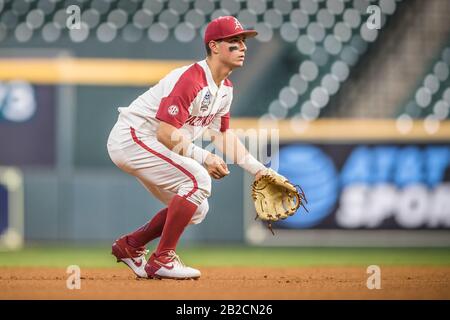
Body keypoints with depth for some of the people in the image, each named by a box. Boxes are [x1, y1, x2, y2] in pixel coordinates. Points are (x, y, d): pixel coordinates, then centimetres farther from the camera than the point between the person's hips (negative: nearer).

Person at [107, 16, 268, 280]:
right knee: (198, 179, -24)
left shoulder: (225, 88, 7)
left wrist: (258, 169, 7)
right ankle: (162, 260, -18)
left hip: (149, 148, 10)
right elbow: (166, 133, -28)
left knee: (197, 210, 11)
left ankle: (129, 246, 21)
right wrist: (203, 157, -31)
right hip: (132, 137, -10)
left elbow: (223, 134, 15)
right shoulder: (190, 79, -24)